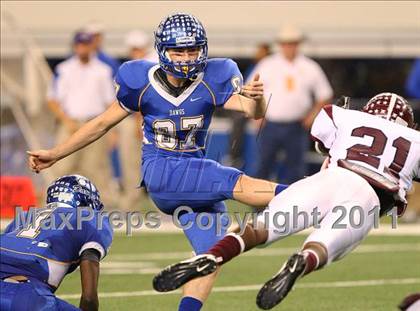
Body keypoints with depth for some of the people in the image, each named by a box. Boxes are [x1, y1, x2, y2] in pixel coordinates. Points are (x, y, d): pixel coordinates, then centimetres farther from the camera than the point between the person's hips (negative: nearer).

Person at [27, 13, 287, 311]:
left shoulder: (212, 82, -7)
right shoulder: (142, 82, -8)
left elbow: (254, 112, -19)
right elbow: (104, 123, 5)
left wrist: (257, 97, -44)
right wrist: (55, 154, 11)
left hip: (197, 178, 4)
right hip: (160, 172, -4)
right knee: (236, 183, -25)